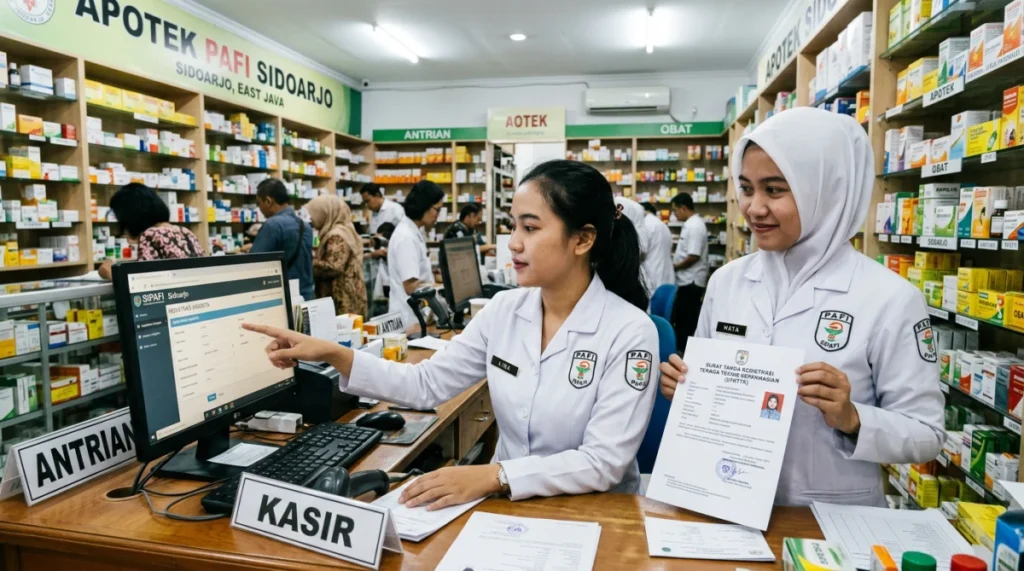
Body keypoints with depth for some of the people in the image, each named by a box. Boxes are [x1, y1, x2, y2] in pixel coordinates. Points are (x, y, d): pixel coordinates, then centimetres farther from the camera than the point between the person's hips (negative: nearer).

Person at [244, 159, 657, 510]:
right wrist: (333, 354, -10)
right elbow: (427, 384, -1)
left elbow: (604, 461, -20)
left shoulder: (629, 331, -18)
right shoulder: (503, 310, -2)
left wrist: (493, 476, -29)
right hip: (511, 505, 4)